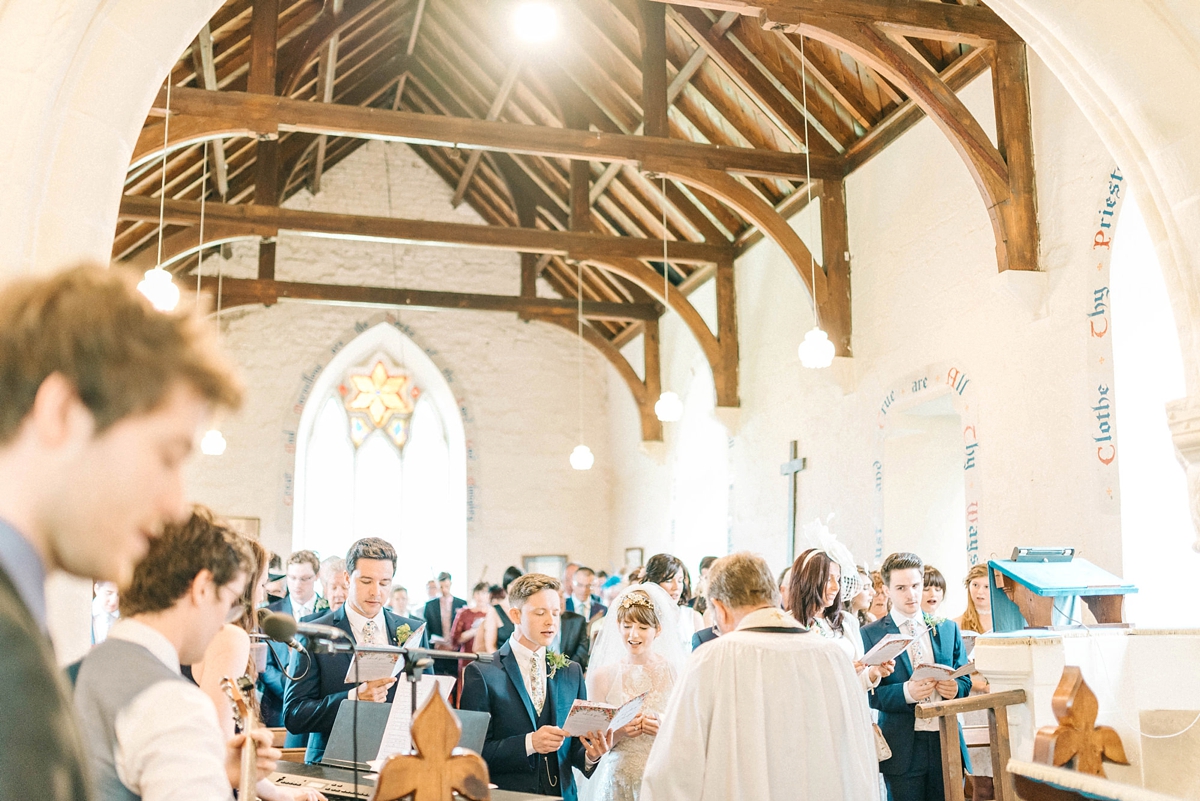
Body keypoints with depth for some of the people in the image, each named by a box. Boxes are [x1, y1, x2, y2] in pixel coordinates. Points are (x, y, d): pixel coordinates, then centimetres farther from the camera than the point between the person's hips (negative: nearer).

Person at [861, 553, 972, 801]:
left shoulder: (948, 628, 11)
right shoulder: (871, 634, -1)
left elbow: (965, 680, 15)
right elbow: (869, 693, -6)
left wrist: (955, 687, -8)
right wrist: (906, 692, -22)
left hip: (946, 743, 3)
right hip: (903, 749, -3)